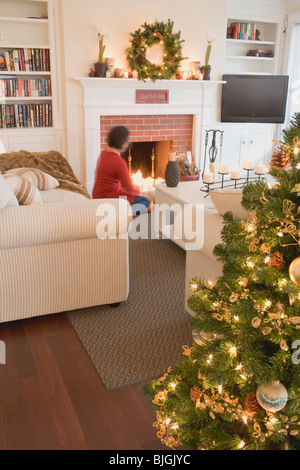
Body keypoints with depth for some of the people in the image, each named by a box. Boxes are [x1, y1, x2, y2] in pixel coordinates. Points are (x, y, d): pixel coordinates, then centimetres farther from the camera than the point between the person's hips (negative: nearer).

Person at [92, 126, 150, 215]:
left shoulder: (103, 153, 5)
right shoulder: (119, 162, -22)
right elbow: (128, 187, -13)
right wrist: (137, 190, 10)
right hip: (109, 199, -9)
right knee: (145, 201, -5)